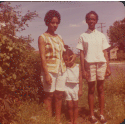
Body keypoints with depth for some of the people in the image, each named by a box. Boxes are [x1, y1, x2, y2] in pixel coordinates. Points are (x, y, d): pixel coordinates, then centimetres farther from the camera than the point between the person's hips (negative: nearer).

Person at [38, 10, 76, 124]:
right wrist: (46, 74, -16)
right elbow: (42, 57, -10)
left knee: (59, 95, 8)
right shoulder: (43, 38, -3)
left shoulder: (59, 37, 15)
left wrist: (72, 55, 4)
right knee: (49, 96, 1)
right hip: (50, 70, -5)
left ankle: (58, 120, 19)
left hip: (61, 70, 6)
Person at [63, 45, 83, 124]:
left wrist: (80, 89, -3)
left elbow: (80, 78, -3)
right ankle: (71, 120, 24)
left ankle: (75, 120, 24)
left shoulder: (78, 66, -6)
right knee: (70, 105, 7)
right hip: (67, 87, 0)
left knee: (75, 105, 10)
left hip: (75, 87, 0)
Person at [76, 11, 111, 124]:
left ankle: (102, 114, 15)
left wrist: (108, 67, 2)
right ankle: (92, 115, 15)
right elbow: (81, 54, 2)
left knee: (100, 89, 5)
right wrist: (83, 70, -5)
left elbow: (105, 52, 9)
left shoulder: (101, 35, 10)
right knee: (91, 89, 4)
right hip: (89, 64, -1)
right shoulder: (83, 36, 5)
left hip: (101, 63, 2)